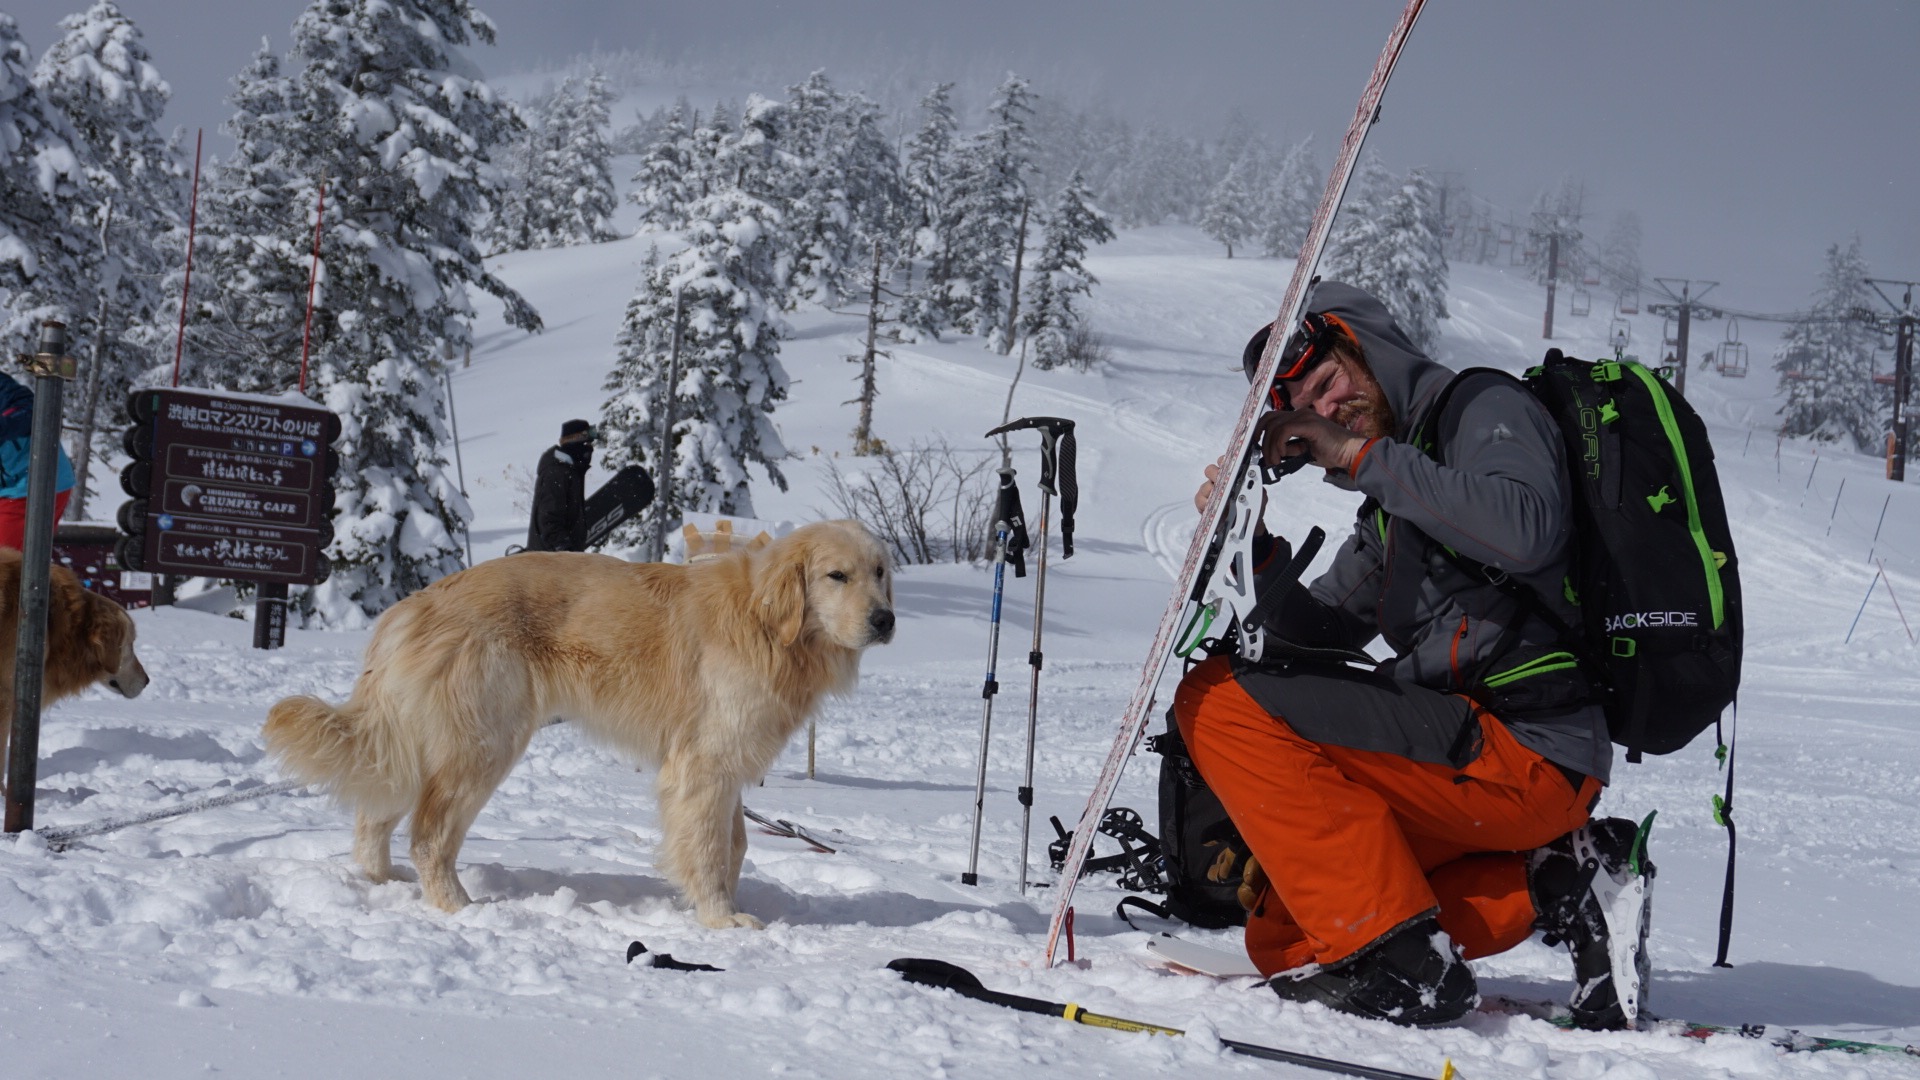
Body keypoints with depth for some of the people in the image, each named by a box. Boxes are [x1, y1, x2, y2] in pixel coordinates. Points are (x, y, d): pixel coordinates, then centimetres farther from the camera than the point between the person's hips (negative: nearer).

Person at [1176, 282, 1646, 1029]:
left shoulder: (1487, 409, -2)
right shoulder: (1393, 508, 24)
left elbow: (1525, 533, -24)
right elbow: (1315, 635, 20)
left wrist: (1360, 454, -16)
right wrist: (1249, 541, 3)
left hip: (1524, 754, -10)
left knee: (1220, 701, -15)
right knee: (1284, 942, 14)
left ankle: (1395, 954, -19)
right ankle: (1529, 893, 2)